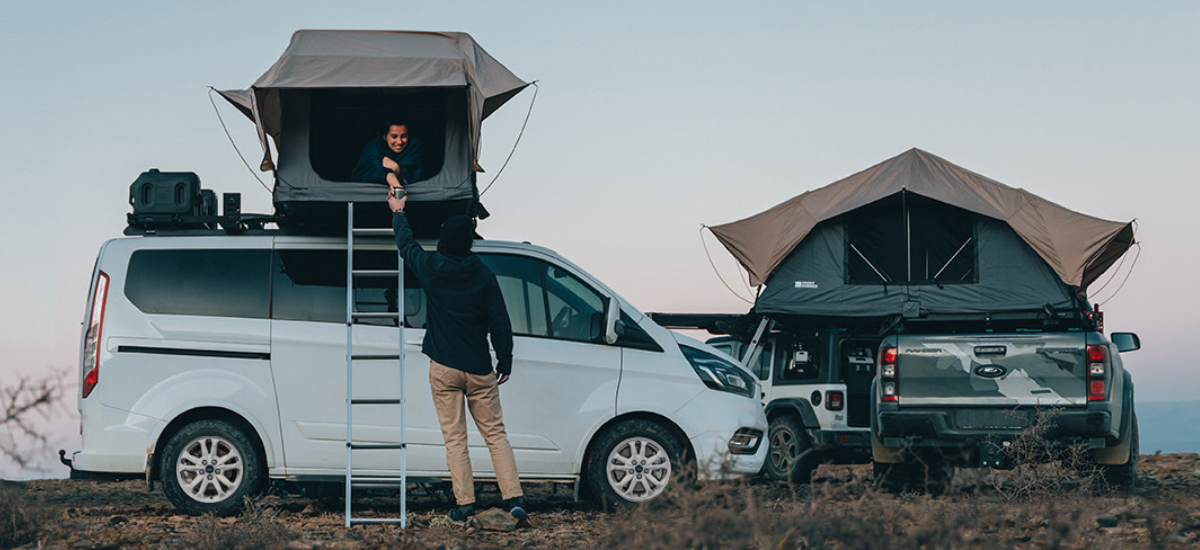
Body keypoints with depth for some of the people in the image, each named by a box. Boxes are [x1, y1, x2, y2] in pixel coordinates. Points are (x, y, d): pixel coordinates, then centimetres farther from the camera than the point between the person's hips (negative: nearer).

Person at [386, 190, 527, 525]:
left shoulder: (430, 268, -2)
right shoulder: (483, 275, -3)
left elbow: (406, 244, 19)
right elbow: (500, 322, -1)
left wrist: (398, 213, 35)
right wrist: (505, 361, 9)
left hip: (444, 368, 0)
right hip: (479, 370, 1)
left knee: (454, 438, 2)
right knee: (495, 434, 6)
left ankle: (465, 505, -1)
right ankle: (514, 499, -1)